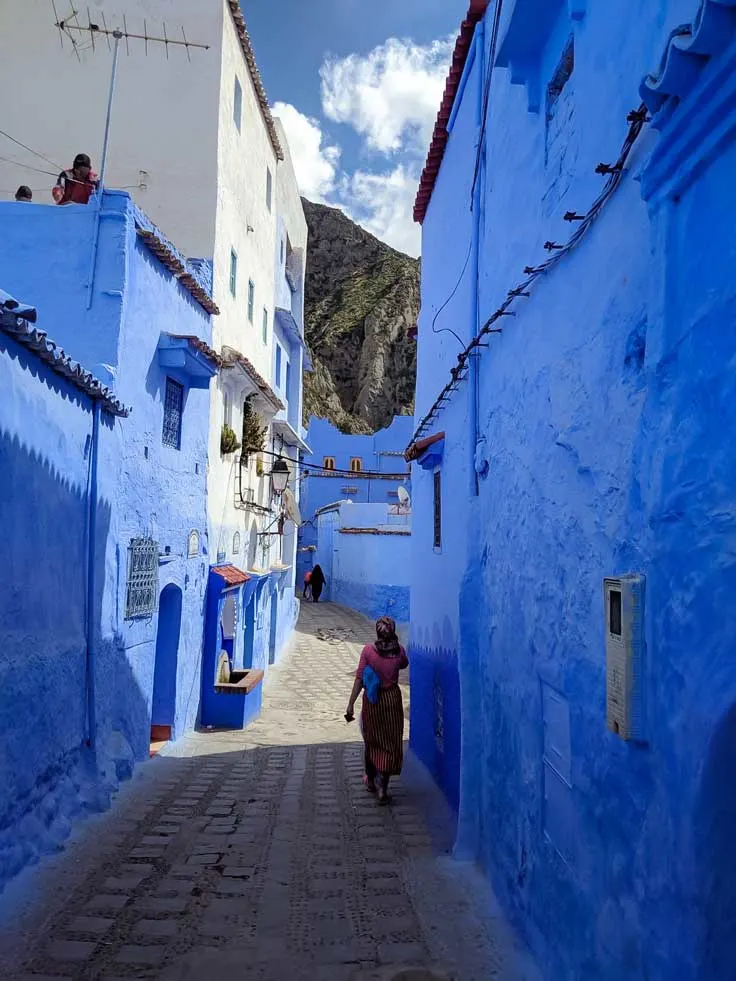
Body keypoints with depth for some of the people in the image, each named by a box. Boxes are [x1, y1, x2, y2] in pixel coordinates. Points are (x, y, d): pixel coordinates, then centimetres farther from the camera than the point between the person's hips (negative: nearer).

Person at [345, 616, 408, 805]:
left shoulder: (368, 650, -12)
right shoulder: (399, 650, -7)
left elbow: (360, 678, -13)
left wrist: (351, 704, -10)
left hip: (372, 700, 0)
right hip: (392, 699, 0)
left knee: (372, 741, 18)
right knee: (391, 743, 7)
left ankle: (371, 780, 33)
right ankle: (382, 781, -10)